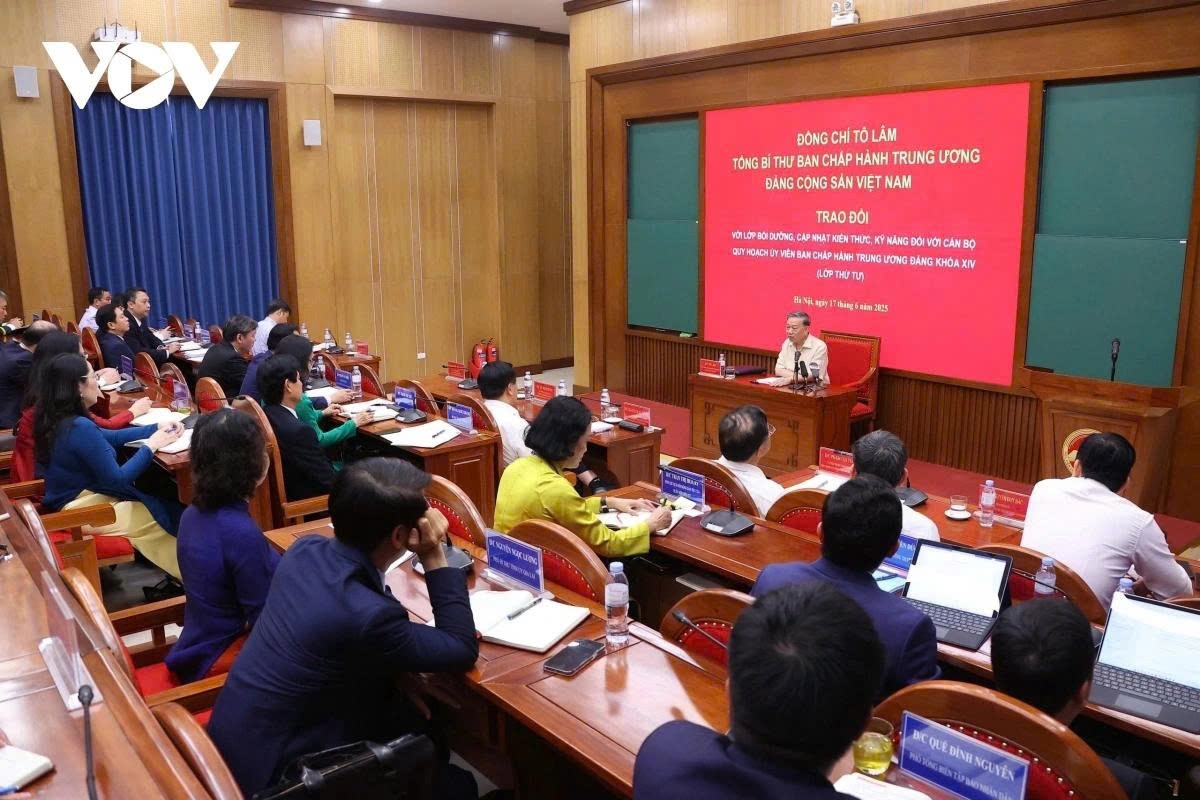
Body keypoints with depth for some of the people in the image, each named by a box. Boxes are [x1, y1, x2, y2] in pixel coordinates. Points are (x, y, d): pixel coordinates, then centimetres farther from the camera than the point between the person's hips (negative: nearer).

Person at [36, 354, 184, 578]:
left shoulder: (57, 419, 3)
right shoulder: (80, 427, -26)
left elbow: (109, 437, 15)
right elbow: (117, 479, -23)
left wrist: (156, 429, 8)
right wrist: (150, 445, -13)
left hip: (72, 503, 9)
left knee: (163, 502, 12)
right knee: (172, 514, 0)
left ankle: (179, 572, 15)